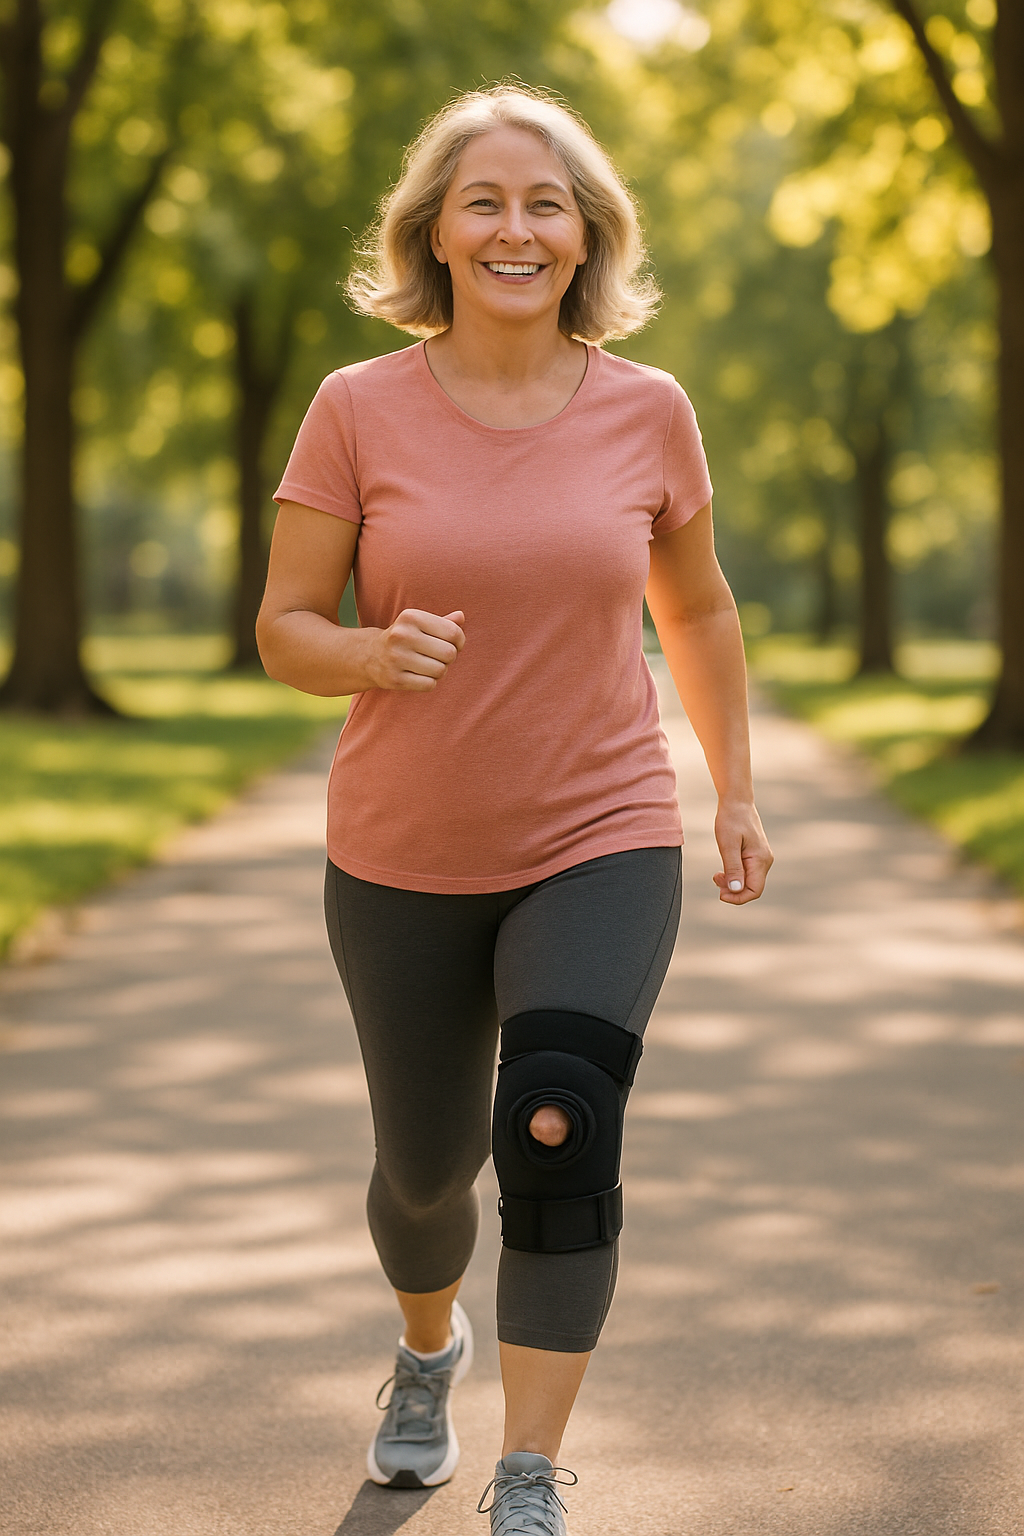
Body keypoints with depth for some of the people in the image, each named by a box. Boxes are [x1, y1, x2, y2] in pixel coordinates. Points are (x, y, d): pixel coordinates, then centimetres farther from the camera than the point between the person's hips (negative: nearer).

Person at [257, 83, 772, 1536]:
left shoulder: (647, 411, -3)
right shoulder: (359, 409, -7)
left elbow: (696, 606, 13)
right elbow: (284, 628, -5)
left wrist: (736, 791, 15)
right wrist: (372, 654, -26)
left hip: (602, 845, -1)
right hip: (404, 859, 1)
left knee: (559, 1128, -22)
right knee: (425, 1162, 16)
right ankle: (429, 1353, 50)